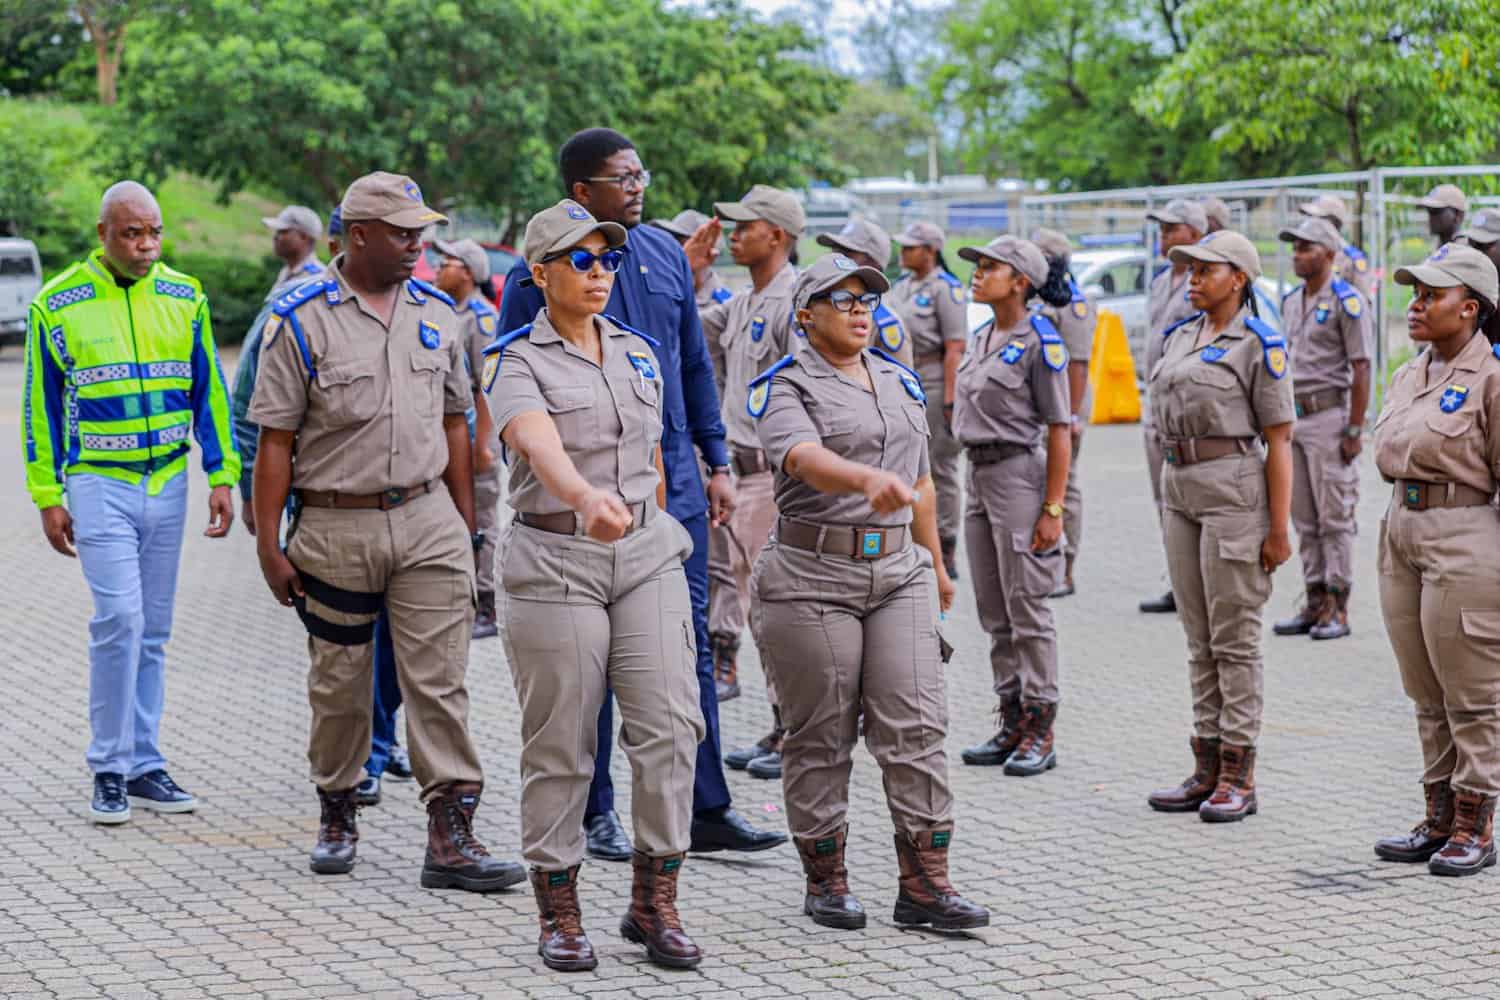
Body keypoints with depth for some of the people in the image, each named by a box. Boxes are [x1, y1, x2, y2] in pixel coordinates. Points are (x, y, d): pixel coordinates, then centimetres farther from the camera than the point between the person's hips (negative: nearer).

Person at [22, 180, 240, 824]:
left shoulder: (184, 297, 5)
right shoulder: (57, 305, -4)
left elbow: (208, 391, 10)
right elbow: (41, 406, 1)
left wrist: (223, 478, 6)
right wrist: (48, 498, -2)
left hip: (168, 481, 4)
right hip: (98, 483, -4)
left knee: (153, 631, 8)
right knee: (120, 619, -14)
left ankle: (143, 766, 16)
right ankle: (109, 769, -4)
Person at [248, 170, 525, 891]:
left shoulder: (436, 312, 8)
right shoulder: (302, 320, -5)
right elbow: (275, 440, -5)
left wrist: (465, 522, 13)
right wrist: (268, 543, -7)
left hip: (428, 520, 3)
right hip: (335, 526, -2)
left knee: (439, 682, -4)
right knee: (338, 684, 9)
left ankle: (452, 836, -5)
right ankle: (337, 812, 28)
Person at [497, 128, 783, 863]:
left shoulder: (667, 256, 9)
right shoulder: (540, 273, -8)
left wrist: (717, 463, 13)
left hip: (674, 481, 5)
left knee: (689, 643, 5)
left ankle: (705, 809, 10)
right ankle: (595, 814, 14)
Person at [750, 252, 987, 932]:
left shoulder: (899, 380, 16)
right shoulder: (785, 387, -4)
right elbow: (805, 459, -25)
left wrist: (935, 563, 28)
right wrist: (868, 480, -44)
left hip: (899, 570, 5)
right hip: (814, 575, -5)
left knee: (917, 725, -3)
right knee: (821, 736, 2)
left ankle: (924, 884, -1)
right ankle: (826, 881, 14)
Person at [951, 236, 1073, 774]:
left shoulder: (1040, 342, -12)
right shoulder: (981, 338, 13)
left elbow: (1059, 431, -13)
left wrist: (1053, 509, -16)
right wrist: (976, 480, 17)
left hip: (1019, 474, -8)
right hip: (979, 475, 8)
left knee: (1027, 609, -4)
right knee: (994, 613, 11)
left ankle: (1040, 732, 3)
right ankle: (1012, 723, 19)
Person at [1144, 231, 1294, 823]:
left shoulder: (1259, 344, -9)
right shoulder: (1182, 336, 13)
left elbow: (1279, 440, -10)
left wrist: (1278, 528, -13)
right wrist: (1171, 501, 16)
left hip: (1234, 490, -8)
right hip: (1180, 487, 8)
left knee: (1234, 637, -3)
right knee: (1199, 637, 10)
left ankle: (1239, 778, 3)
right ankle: (1208, 770, 16)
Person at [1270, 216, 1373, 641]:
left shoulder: (1347, 302, -10)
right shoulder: (1291, 301, 14)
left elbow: (1361, 369, -13)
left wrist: (1355, 430, -16)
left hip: (1329, 416, -8)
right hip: (1294, 416, 8)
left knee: (1335, 517, -5)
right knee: (1304, 519, 10)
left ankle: (1338, 607, -1)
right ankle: (1315, 603, 16)